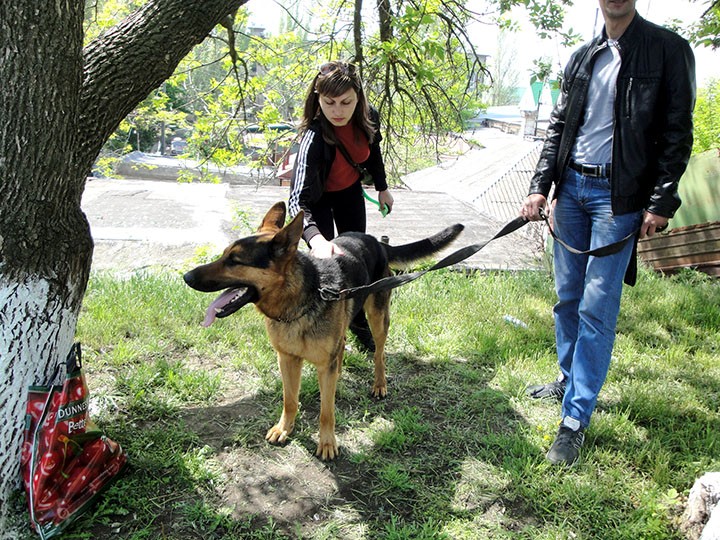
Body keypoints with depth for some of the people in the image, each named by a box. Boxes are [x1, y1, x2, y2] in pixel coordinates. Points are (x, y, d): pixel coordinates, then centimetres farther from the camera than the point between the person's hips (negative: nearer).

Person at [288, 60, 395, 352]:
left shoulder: (368, 117, -26)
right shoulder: (314, 137, -41)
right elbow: (298, 200, -51)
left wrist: (382, 188, 11)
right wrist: (317, 240, -68)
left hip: (350, 190, 5)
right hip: (318, 197, -5)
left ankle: (360, 325, 31)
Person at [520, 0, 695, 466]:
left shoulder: (669, 50, -2)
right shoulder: (582, 58, 12)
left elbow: (677, 134, -5)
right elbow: (558, 127, 13)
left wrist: (661, 203, -12)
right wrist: (540, 188, 3)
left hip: (619, 196, -5)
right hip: (571, 187, 5)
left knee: (597, 309, -5)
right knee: (568, 298, 12)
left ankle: (576, 419, 2)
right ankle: (570, 381, 30)